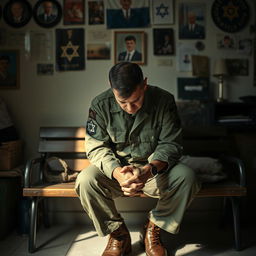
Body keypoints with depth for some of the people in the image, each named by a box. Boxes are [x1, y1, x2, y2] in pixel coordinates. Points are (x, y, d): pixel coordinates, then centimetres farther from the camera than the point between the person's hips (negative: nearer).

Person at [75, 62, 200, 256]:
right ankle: (118, 233, -3)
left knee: (186, 177, -28)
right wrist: (117, 172, -32)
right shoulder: (101, 105, -12)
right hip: (116, 169, 1)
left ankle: (153, 228, -3)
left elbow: (170, 144, -13)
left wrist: (150, 169, -34)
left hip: (156, 169, 0)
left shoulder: (164, 100, -14)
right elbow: (96, 147, -11)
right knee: (85, 180, -28)